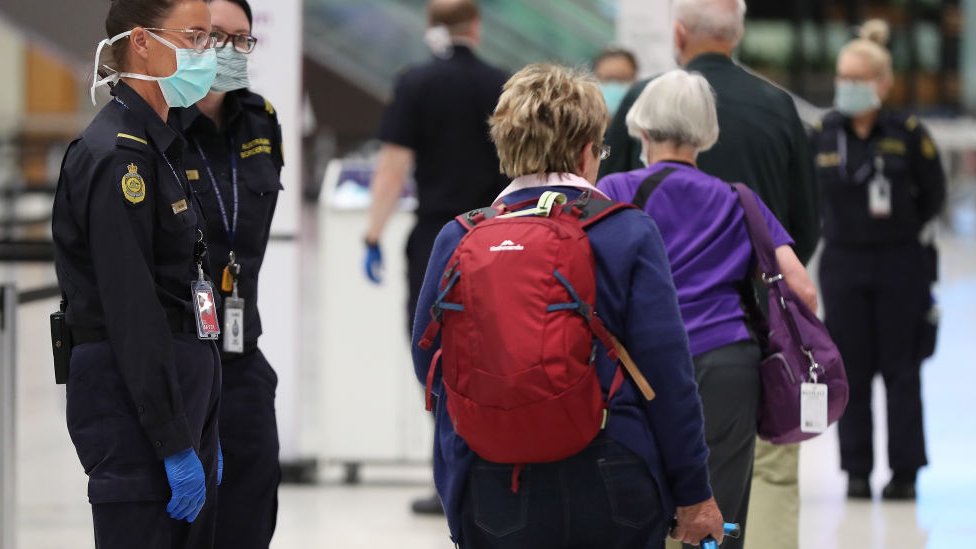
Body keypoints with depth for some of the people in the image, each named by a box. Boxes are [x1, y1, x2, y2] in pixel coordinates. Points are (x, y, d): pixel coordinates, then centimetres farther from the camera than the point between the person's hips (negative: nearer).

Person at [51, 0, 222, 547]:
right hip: (134, 402, -10)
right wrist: (176, 443, -21)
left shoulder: (159, 148, 17)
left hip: (181, 395, 10)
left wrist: (202, 435, 19)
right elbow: (132, 312, -20)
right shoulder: (117, 157, -14)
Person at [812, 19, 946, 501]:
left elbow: (933, 195, 6)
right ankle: (857, 470, 10)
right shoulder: (821, 135, -1)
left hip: (899, 266, -2)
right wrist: (846, 226, 8)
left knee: (900, 370, 2)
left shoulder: (908, 134, -6)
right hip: (843, 265, 2)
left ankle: (904, 471, 8)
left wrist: (899, 227, 4)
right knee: (851, 371, 3)